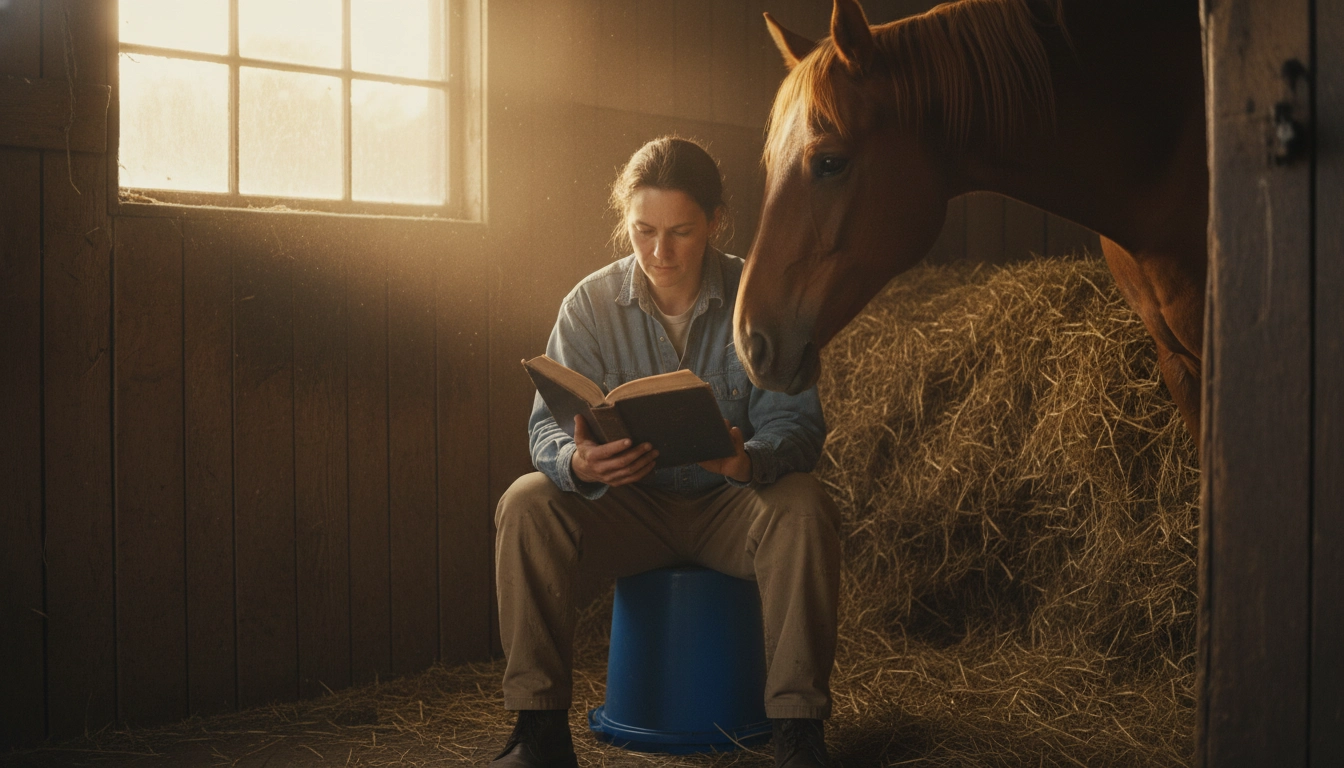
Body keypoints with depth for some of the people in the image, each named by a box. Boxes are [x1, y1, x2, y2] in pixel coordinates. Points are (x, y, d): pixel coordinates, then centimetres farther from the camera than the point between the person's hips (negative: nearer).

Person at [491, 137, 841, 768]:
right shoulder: (590, 304, -5)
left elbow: (795, 422, -13)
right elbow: (547, 426, -9)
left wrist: (747, 461, -38)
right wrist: (578, 461, -36)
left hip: (729, 503, -1)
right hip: (627, 506, 1)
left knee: (804, 508, -31)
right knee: (527, 504, -25)